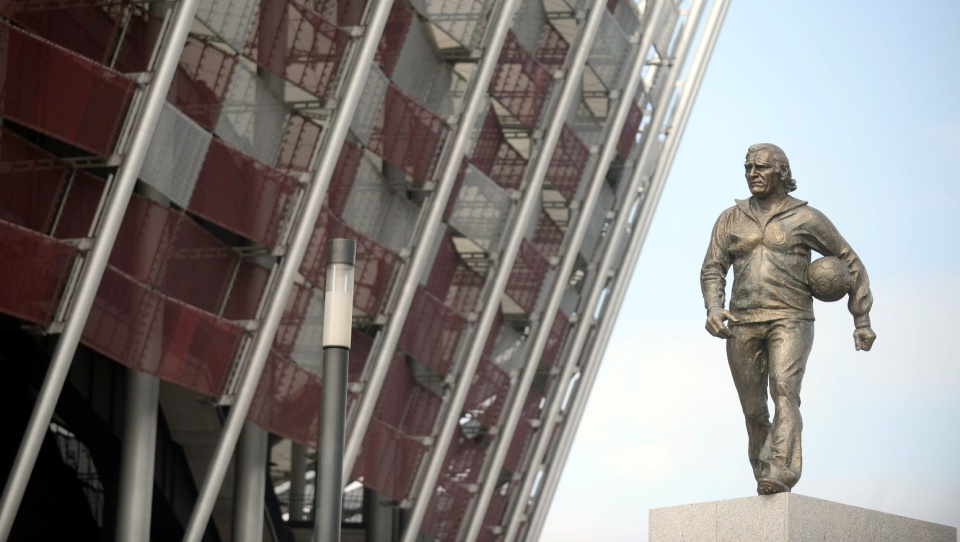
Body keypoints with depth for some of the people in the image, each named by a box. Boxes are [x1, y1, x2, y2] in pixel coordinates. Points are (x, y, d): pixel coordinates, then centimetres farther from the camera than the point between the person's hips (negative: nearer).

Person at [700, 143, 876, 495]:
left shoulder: (806, 218, 3)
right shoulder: (731, 219, 11)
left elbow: (850, 264, 11)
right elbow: (713, 270, 5)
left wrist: (862, 322, 8)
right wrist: (714, 310, -15)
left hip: (790, 321, -3)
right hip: (743, 325, 4)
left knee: (784, 391, -25)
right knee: (754, 412, 6)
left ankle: (781, 474, -38)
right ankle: (765, 481, 24)